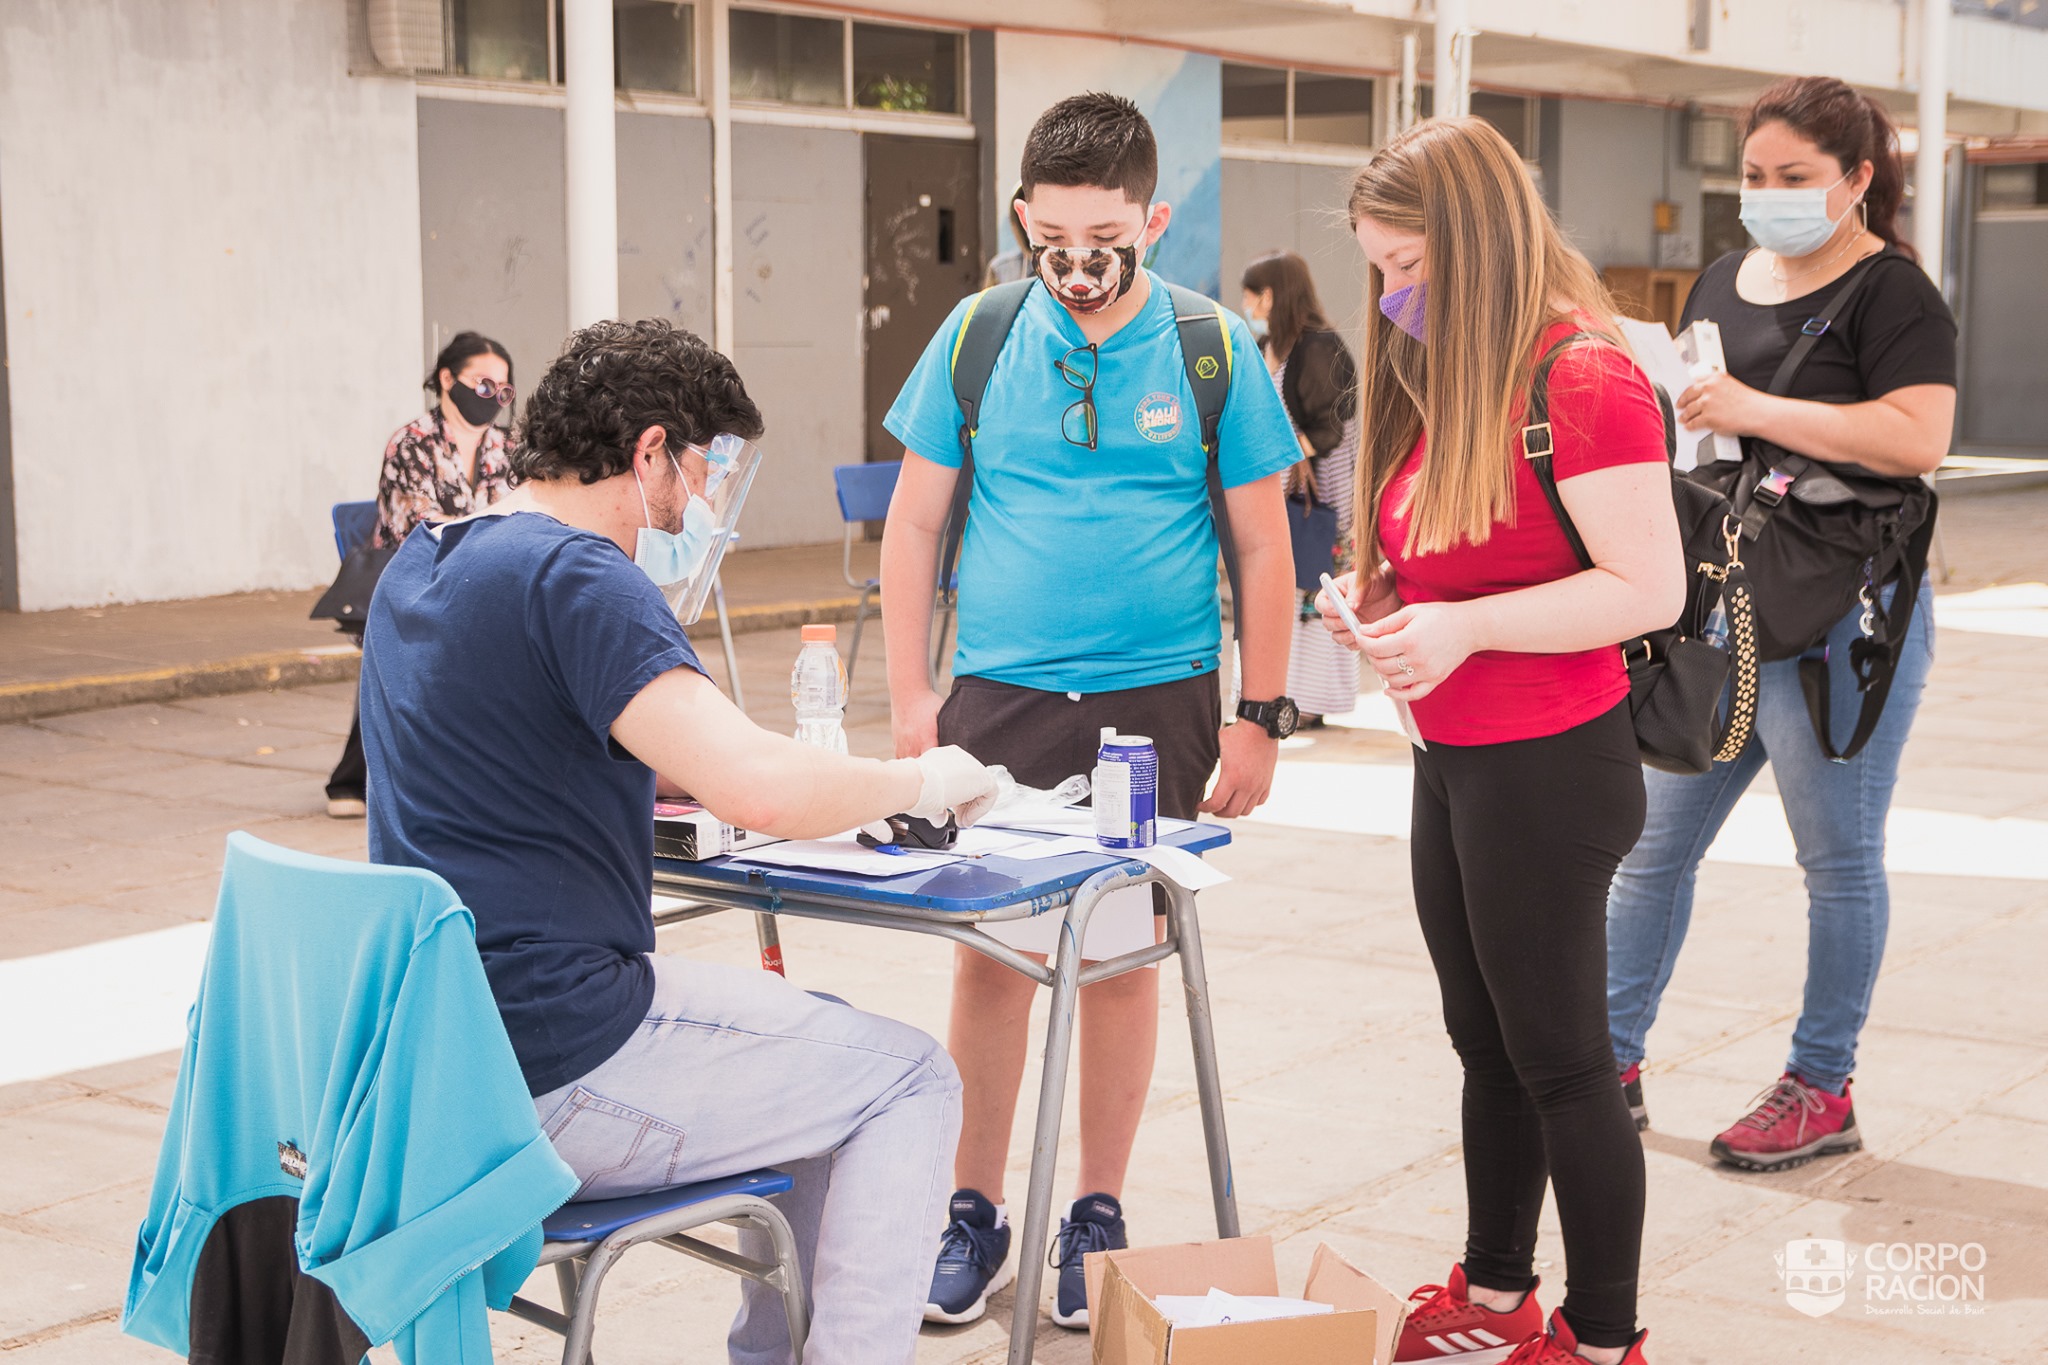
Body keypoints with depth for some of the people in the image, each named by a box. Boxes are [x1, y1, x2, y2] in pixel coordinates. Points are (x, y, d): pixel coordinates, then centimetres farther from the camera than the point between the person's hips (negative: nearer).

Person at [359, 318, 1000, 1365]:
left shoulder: (419, 568, 12)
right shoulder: (574, 575, -18)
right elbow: (761, 788, -28)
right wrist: (921, 782, -8)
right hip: (554, 1081, -10)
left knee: (825, 1040, 25)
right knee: (909, 1080, 4)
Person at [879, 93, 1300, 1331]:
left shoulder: (1213, 351, -3)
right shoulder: (977, 337, 1)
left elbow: (1262, 544, 2)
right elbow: (915, 523, 6)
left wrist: (1262, 716, -1)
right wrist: (909, 695, 2)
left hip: (1158, 699, -1)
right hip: (1001, 697, 1)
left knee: (1123, 956, 7)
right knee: (989, 952, 4)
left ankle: (1098, 1216, 22)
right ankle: (978, 1213, 19)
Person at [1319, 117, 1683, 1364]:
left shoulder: (1584, 379, -17)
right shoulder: (1446, 381, 12)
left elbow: (1650, 589, -22)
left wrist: (1463, 628, -26)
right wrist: (1379, 601, 4)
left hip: (1551, 770, -9)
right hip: (1453, 764, 9)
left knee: (1559, 1062, 1)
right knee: (1489, 1049, 17)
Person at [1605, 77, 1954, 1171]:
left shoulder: (1890, 293, -9)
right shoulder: (1723, 282, 14)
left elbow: (1919, 437, -23)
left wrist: (1756, 412, -23)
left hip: (1841, 620, -7)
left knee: (1838, 857, 4)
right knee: (1651, 841, 9)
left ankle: (1822, 1090, 16)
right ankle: (1612, 1064, 20)